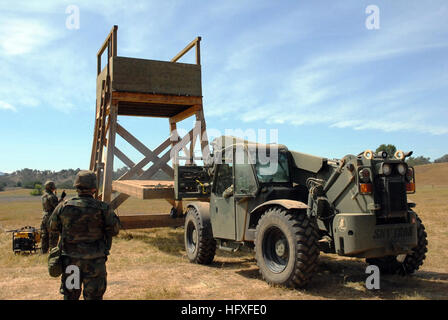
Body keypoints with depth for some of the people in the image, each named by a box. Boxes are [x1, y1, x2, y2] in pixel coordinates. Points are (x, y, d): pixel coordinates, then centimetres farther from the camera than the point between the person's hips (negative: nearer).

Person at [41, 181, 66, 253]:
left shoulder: (44, 196, 9)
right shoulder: (51, 196, -16)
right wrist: (61, 198, -17)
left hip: (44, 217, 8)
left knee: (44, 236, 14)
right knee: (53, 236, -1)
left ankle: (43, 251, 20)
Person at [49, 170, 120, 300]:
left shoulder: (64, 207, -4)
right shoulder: (103, 209, -12)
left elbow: (53, 227, 11)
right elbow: (114, 230, -2)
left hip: (70, 260, 3)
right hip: (95, 262, -2)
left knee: (70, 295, 18)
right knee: (94, 296, 9)